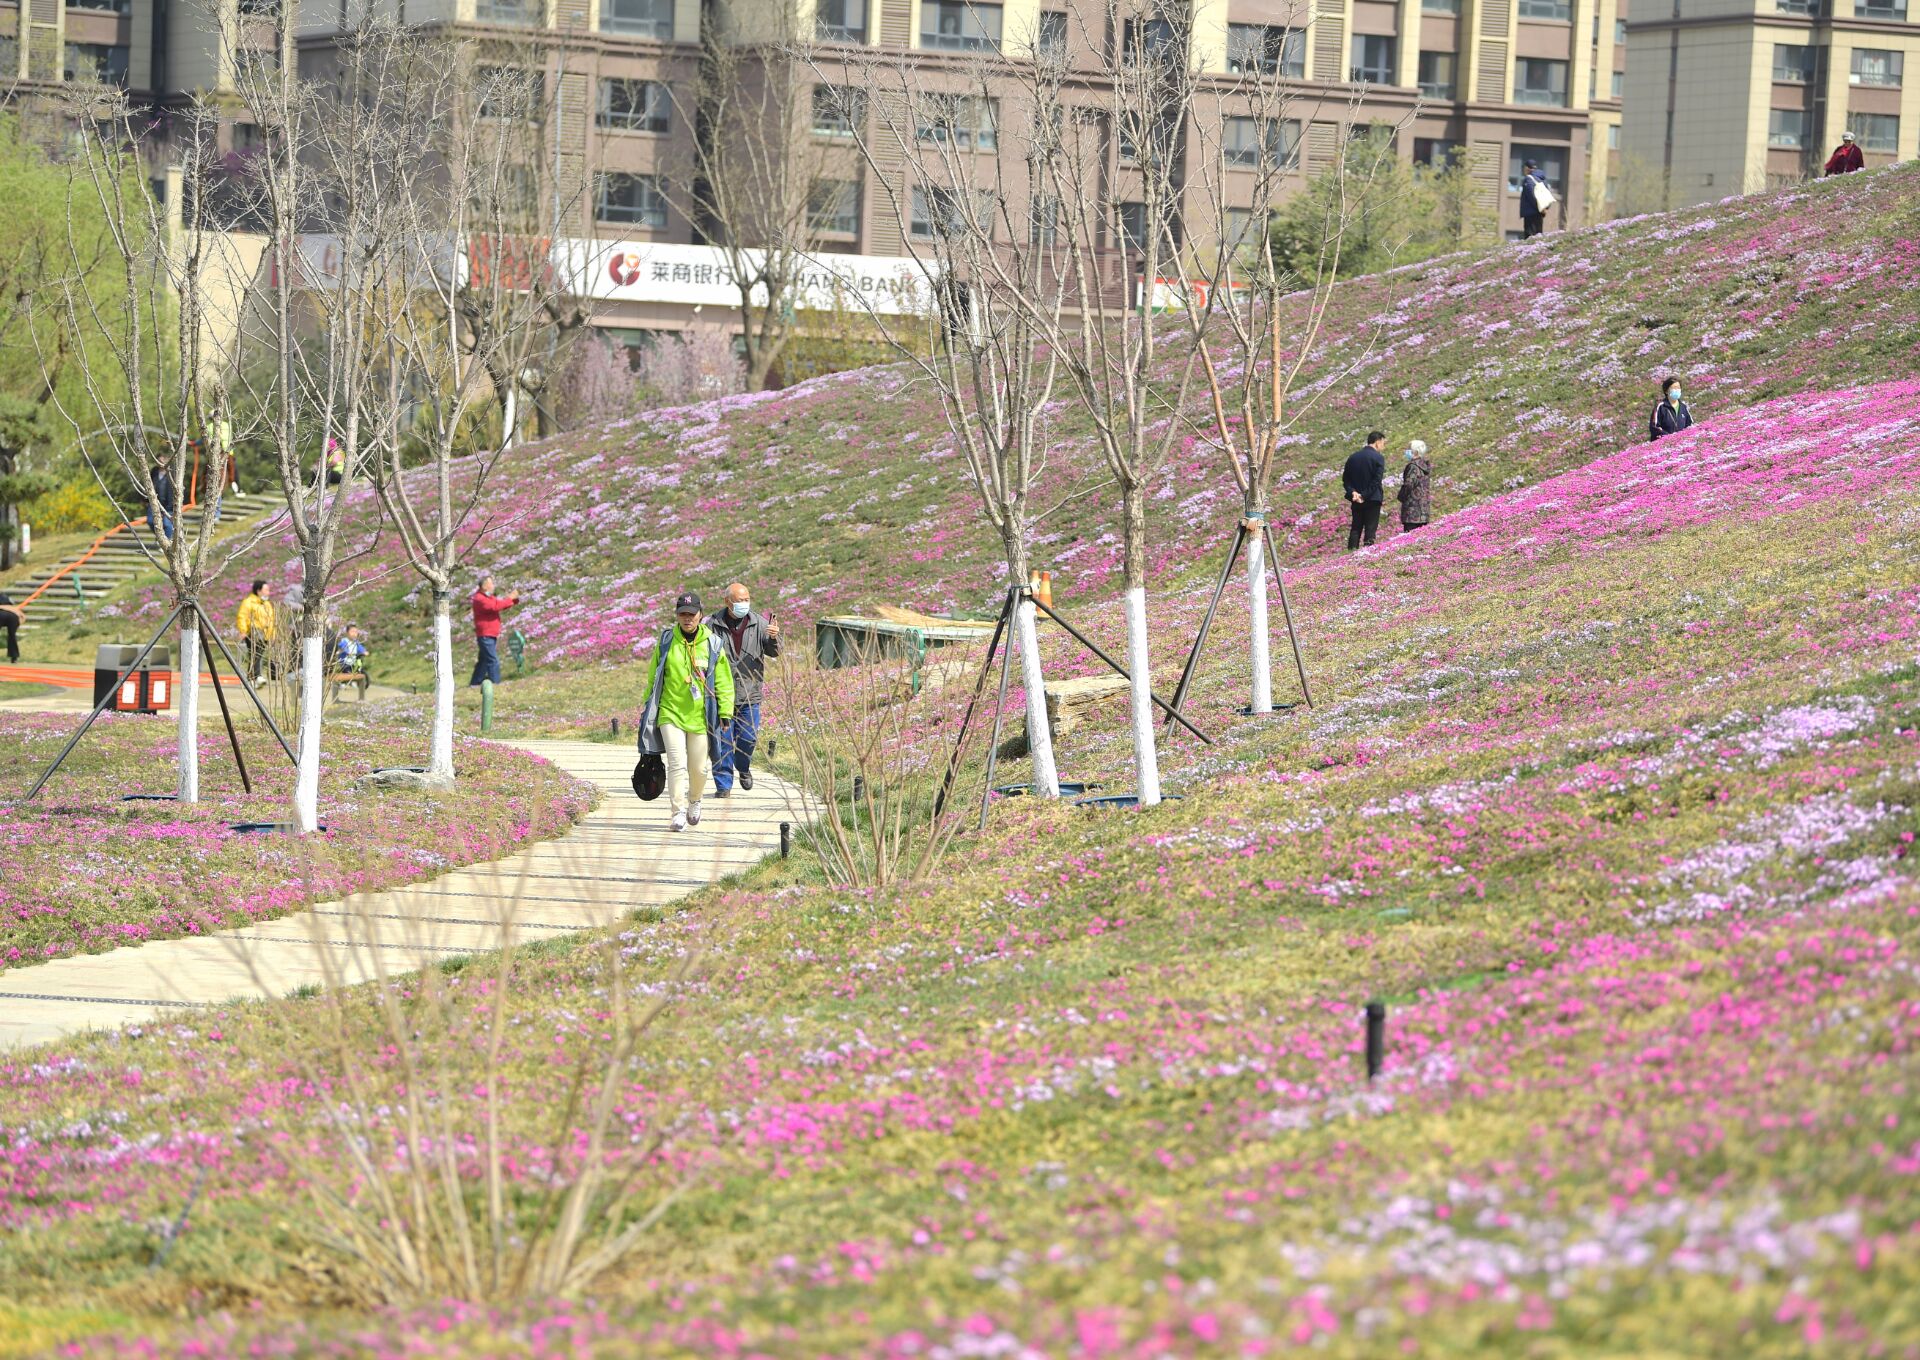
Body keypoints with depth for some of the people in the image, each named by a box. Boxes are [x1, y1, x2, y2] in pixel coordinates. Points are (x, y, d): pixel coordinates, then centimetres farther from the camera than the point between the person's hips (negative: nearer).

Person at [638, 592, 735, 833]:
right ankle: (678, 812, -10)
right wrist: (649, 707, 13)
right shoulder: (666, 641, 2)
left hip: (701, 716, 0)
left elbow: (724, 681, 3)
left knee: (699, 768, 9)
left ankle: (694, 800, 37)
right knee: (677, 764, -13)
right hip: (670, 713, 0)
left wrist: (725, 712, -2)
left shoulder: (712, 644, 0)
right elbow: (654, 676, 12)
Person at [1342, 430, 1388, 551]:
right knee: (1370, 529, -1)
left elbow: (1346, 479, 4)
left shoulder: (1353, 457, 7)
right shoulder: (1378, 458, -10)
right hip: (1372, 500, -5)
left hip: (1356, 500, 5)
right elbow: (1377, 481, -17)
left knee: (1355, 529, 10)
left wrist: (1352, 492, -6)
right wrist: (1365, 495, -13)